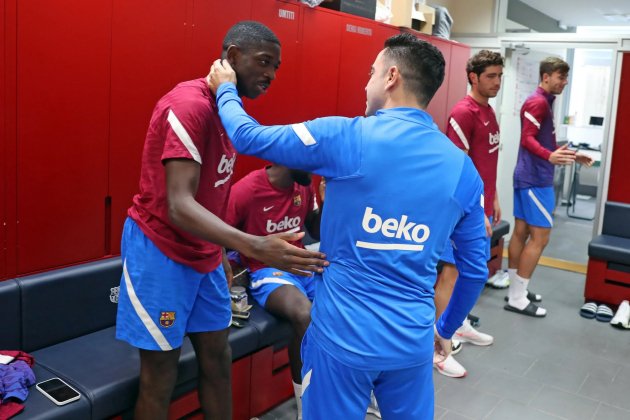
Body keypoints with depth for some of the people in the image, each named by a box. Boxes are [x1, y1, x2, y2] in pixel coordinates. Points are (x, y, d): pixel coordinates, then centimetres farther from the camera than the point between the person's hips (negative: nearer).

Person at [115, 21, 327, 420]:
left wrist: (224, 257, 11)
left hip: (204, 253, 9)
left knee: (218, 356, 14)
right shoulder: (190, 104, -22)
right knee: (161, 373, 2)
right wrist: (254, 246, -44)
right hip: (160, 250, -8)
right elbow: (179, 205, -32)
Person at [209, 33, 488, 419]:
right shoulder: (463, 168, 0)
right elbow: (476, 269, 7)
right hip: (413, 341, 4)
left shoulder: (347, 138, -13)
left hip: (343, 336, -3)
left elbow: (248, 137, -2)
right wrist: (447, 328, 22)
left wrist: (226, 90, 18)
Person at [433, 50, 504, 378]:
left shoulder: (489, 111, 12)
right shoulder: (463, 113, -16)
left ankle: (460, 325, 35)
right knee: (451, 272, -4)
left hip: (482, 206, 9)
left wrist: (494, 198, 19)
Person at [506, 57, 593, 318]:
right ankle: (517, 299, -3)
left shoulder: (545, 102, 19)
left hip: (529, 176, 10)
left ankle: (516, 290, 20)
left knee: (521, 232, 12)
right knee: (540, 237, -8)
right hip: (535, 179, -10)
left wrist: (570, 156, 30)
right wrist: (550, 157, -40)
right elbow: (528, 139, -24)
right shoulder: (538, 102, -13)